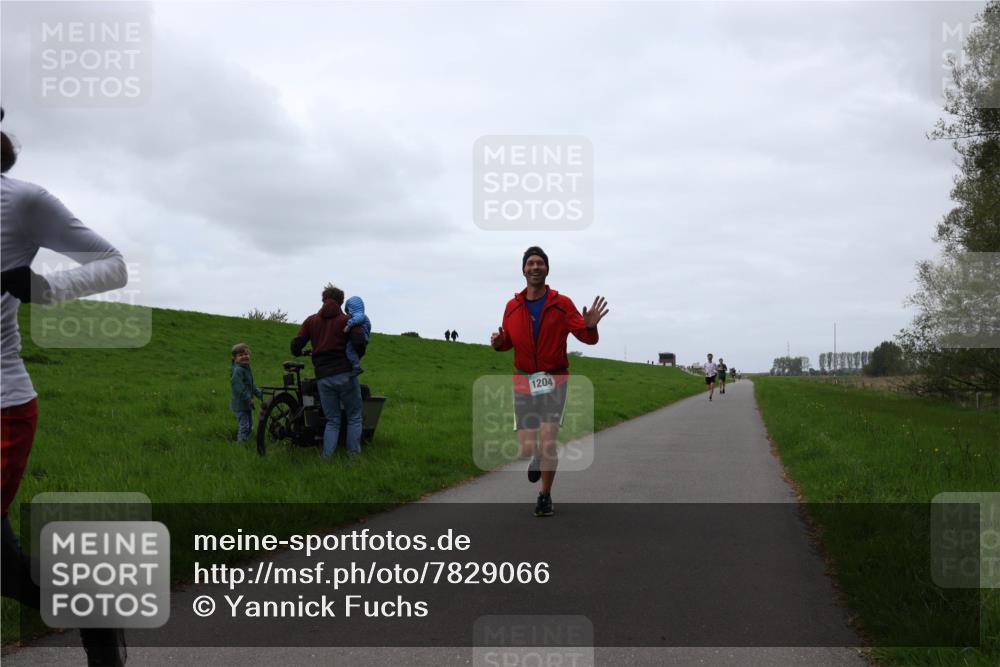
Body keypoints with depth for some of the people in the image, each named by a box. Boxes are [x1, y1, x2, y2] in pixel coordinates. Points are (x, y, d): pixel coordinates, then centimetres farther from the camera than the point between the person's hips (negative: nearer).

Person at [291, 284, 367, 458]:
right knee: (354, 417, 10)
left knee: (332, 421, 11)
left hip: (323, 378, 3)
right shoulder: (347, 319, 3)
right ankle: (353, 456, 4)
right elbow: (359, 343, -13)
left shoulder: (311, 320, 11)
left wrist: (300, 353, 26)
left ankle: (327, 459, 1)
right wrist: (356, 358, 8)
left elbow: (295, 346, 3)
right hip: (346, 375, -3)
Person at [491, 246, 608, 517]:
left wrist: (590, 326, -33)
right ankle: (538, 456, 39)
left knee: (547, 442, -14)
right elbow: (508, 342, 15)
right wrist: (498, 342, -10)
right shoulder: (512, 307, 2)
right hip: (524, 383, 2)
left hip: (554, 382, -2)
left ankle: (545, 496, 9)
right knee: (526, 449, 0)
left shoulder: (562, 304, -6)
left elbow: (587, 338, -9)